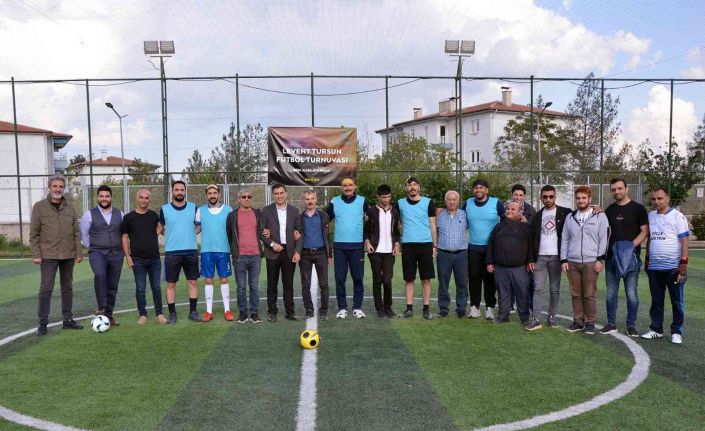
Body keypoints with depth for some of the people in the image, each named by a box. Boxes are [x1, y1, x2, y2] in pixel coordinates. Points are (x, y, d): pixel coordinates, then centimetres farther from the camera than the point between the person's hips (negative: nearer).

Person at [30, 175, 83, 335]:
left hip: (68, 255, 4)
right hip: (48, 255, -4)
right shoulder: (39, 207, -2)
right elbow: (34, 234, -3)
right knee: (46, 289, -4)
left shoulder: (69, 207, 7)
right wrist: (36, 254, -9)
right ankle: (43, 323, 6)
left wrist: (78, 252, 3)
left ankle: (68, 320, 20)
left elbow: (76, 232, 8)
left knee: (67, 288, 11)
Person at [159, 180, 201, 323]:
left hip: (191, 251, 1)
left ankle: (193, 311, 18)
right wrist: (172, 235, 2)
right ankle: (172, 313, 14)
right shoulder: (164, 209, 1)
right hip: (172, 252, -1)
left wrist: (189, 233, 0)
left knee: (193, 282, 6)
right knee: (171, 284, 3)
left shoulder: (194, 207, 3)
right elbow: (160, 229, 13)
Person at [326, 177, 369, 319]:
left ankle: (357, 307, 13)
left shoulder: (362, 201, 2)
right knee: (340, 278, 3)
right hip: (339, 246, 1)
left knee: (358, 278, 3)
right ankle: (342, 307, 12)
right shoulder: (334, 202, 4)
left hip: (357, 245, -1)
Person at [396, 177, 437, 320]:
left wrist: (435, 245, 1)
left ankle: (426, 308, 9)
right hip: (407, 245, 1)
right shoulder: (400, 203, 7)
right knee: (409, 279, 4)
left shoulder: (428, 202, 3)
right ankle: (409, 308, 10)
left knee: (426, 279, 2)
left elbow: (433, 225, 5)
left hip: (425, 244, -1)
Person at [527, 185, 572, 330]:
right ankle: (536, 319, -3)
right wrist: (530, 259, 2)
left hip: (555, 257, -2)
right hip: (539, 257, 2)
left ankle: (552, 317, 16)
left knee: (554, 289, 5)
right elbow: (532, 239, 9)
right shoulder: (537, 216, 9)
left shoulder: (564, 213, 1)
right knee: (538, 289, -2)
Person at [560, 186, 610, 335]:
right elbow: (564, 239, 13)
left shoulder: (600, 216, 2)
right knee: (576, 294, 7)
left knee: (589, 295, 1)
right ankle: (578, 321, 16)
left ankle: (590, 322, 12)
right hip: (572, 262, 3)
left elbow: (604, 239, -1)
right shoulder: (570, 217, 13)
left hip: (591, 262, -3)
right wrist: (563, 260, 6)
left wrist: (600, 259, -8)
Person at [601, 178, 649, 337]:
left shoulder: (638, 208, -2)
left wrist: (631, 245, -18)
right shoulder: (609, 210, 11)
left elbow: (645, 231, -6)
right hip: (611, 257, 4)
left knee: (631, 294, 0)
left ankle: (631, 325, 12)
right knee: (611, 293, 8)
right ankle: (611, 324, 17)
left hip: (631, 257, -4)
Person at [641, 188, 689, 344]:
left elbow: (684, 241, -9)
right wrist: (647, 259, 15)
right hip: (654, 267, 5)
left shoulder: (677, 216, -6)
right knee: (656, 300, 12)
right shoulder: (651, 216, 10)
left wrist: (683, 265, -13)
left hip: (673, 267, -5)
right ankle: (656, 329, 21)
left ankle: (677, 332, 13)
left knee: (677, 301, 4)